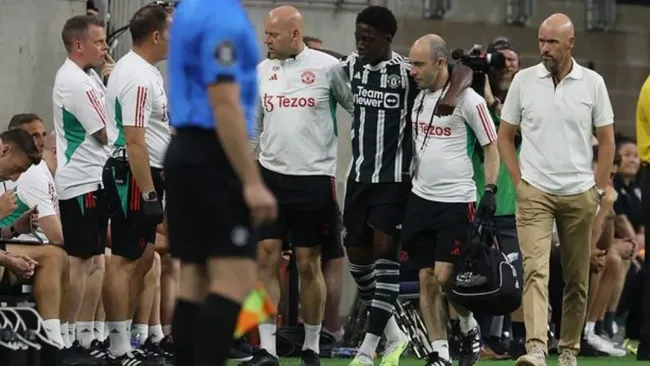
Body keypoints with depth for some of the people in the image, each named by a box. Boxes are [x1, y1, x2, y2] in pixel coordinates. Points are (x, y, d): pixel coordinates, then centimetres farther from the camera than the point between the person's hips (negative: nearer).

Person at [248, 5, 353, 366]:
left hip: (314, 178, -3)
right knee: (266, 259, -4)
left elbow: (358, 109, 1)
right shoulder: (261, 71, 7)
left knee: (309, 265, 3)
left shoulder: (327, 67, -6)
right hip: (271, 176, 3)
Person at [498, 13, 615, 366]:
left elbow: (606, 141, 7)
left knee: (577, 279, 6)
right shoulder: (524, 80, 2)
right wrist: (519, 181, 1)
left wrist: (598, 190, 2)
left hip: (578, 195, 1)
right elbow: (505, 136, 9)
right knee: (535, 270, -17)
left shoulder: (592, 83, 1)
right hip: (534, 192, -1)